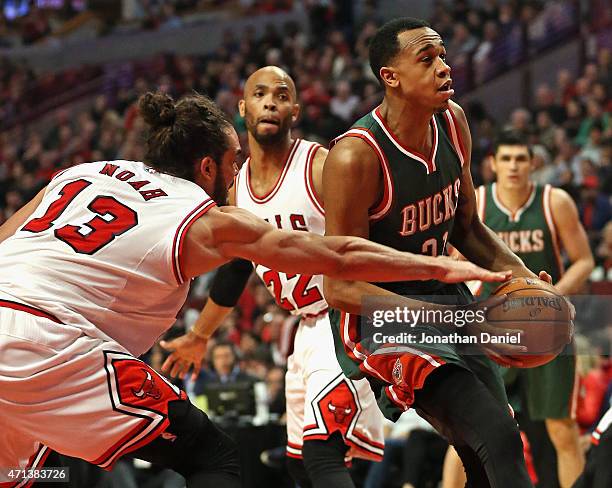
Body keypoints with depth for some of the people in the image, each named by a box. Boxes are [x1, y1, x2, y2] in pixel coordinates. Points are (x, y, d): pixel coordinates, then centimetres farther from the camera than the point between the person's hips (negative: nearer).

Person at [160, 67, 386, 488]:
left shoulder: (321, 167, -16)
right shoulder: (236, 187, 7)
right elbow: (235, 269, 22)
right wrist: (199, 337, 32)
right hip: (309, 327, 8)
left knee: (322, 454, -23)